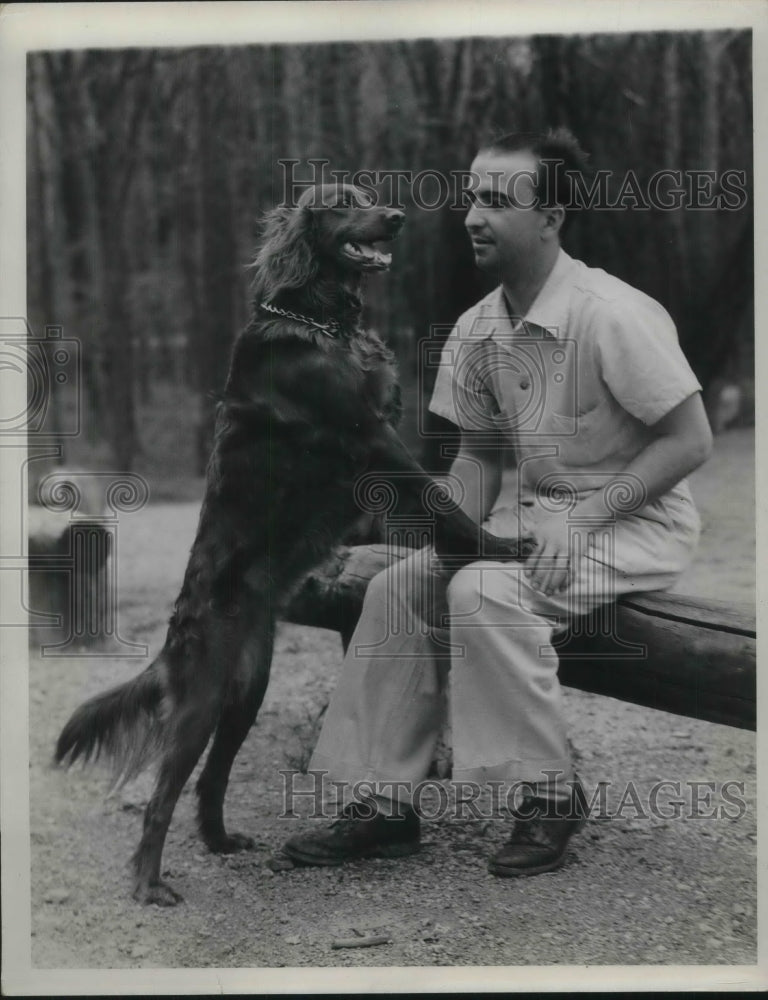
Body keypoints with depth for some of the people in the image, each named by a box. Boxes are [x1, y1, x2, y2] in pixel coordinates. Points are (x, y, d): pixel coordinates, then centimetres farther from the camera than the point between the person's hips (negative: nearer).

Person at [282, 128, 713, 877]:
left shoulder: (612, 315, -21)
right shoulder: (476, 331, 1)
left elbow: (690, 440, -18)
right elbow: (477, 453, 11)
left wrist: (585, 519, -23)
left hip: (635, 520, -7)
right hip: (528, 508, 7)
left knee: (484, 592, -29)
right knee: (397, 587, -8)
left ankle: (550, 798, -12)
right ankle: (387, 802, -1)